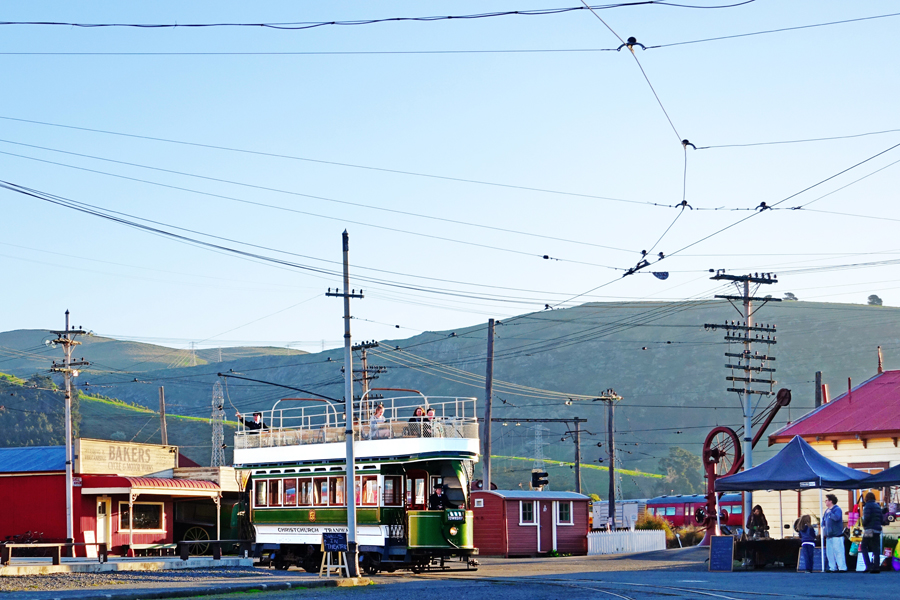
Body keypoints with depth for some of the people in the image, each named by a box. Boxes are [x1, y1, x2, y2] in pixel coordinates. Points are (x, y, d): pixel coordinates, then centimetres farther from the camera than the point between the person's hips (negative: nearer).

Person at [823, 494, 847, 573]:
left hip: (836, 535, -9)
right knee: (829, 553, 11)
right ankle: (832, 568, 17)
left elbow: (836, 517, -29)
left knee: (838, 552, -9)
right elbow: (823, 519, 31)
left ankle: (842, 568, -7)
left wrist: (829, 513, -17)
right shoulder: (827, 510, 17)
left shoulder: (837, 509, -10)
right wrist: (823, 526, 13)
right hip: (829, 535, 9)